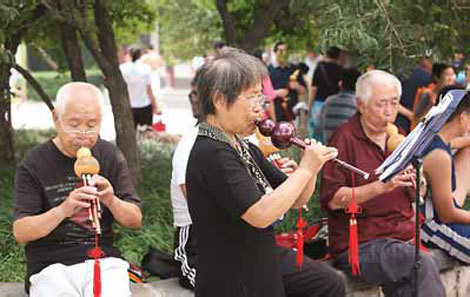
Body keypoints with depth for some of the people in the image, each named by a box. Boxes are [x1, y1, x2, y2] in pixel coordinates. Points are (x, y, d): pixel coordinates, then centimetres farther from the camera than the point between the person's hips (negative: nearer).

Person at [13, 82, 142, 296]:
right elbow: (20, 233, -8)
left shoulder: (110, 156, 8)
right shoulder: (33, 164, -1)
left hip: (103, 259, 2)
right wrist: (63, 210, -24)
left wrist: (111, 201, -13)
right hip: (50, 265, -2)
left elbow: (135, 221, 8)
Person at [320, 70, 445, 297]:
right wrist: (381, 186, -21)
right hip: (361, 244, -5)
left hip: (404, 237, 5)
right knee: (423, 264, -29)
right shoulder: (345, 139, -3)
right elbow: (331, 199, -13)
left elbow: (414, 197, 21)